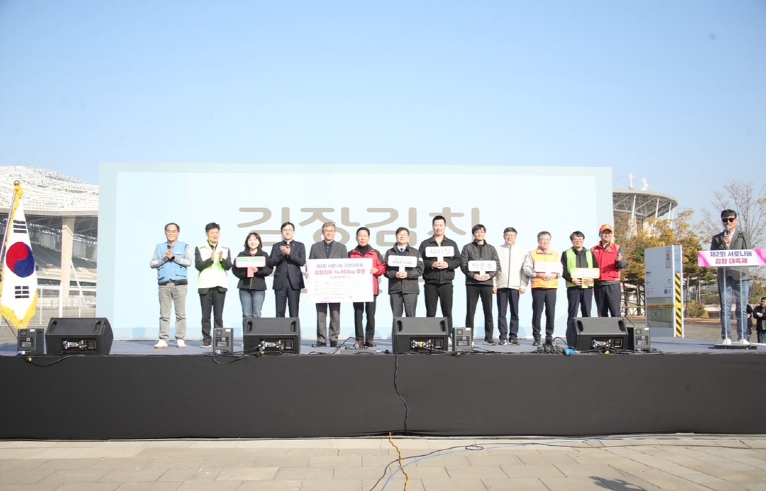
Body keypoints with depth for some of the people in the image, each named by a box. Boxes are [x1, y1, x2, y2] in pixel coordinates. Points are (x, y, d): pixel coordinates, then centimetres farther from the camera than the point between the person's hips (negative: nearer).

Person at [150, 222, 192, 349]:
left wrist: (174, 257, -9)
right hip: (164, 284, 2)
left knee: (181, 313, -2)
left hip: (179, 283, -2)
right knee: (164, 314, -1)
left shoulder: (184, 246, 10)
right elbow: (152, 263, 7)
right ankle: (163, 340, -1)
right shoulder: (159, 247, 16)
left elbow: (188, 262, -4)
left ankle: (180, 340, 1)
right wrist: (164, 259, -6)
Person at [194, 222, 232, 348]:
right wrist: (211, 259, -21)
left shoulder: (225, 249, 9)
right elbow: (198, 266, -6)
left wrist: (222, 259, -19)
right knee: (206, 315, 1)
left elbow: (228, 266, 1)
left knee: (219, 315, 2)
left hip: (220, 286, 1)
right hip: (205, 286, -1)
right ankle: (206, 340, 6)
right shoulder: (199, 248, 4)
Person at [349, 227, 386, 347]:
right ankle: (359, 339, 2)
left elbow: (383, 268, 6)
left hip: (371, 288, 0)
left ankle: (370, 339, 7)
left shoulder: (375, 253, 10)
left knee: (371, 314, 1)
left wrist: (376, 270, -12)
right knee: (358, 314, -1)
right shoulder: (351, 254, 11)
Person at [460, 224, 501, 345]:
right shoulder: (467, 248, 6)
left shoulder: (491, 249, 13)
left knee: (488, 311, 2)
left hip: (487, 282, 2)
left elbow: (497, 265, 8)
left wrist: (490, 275, -10)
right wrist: (473, 275, -14)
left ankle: (489, 338, 8)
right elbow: (463, 265, -2)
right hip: (472, 283, -2)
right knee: (470, 311, 1)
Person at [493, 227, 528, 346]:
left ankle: (513, 336, 8)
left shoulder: (522, 251, 8)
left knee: (515, 313, 3)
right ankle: (503, 336, 4)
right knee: (501, 313, 0)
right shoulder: (498, 250, 6)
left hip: (515, 286, 0)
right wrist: (493, 284, -3)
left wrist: (523, 285, -2)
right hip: (501, 285, 0)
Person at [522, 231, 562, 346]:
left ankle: (549, 337, 8)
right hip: (537, 286, -2)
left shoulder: (555, 254, 16)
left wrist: (555, 275, -10)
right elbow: (527, 269, -3)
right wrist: (539, 274, -15)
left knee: (551, 312, 0)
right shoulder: (532, 254, 6)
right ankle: (536, 337, 4)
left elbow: (560, 269, 10)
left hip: (552, 286, 2)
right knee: (537, 312, -2)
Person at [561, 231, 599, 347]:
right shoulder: (566, 253, 7)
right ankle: (571, 341, -1)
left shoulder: (590, 253, 15)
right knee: (572, 314, -3)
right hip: (573, 287, -3)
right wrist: (572, 279, -16)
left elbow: (596, 268, 10)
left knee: (586, 313, 6)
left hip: (587, 286, 3)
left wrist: (592, 278, -9)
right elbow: (563, 270, 0)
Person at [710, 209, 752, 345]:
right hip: (724, 276, 1)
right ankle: (726, 338, -1)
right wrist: (723, 245, -9)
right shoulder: (717, 238, 14)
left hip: (740, 275, -1)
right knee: (725, 309, -2)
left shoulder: (743, 236, 11)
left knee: (742, 309, -1)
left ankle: (743, 338, 2)